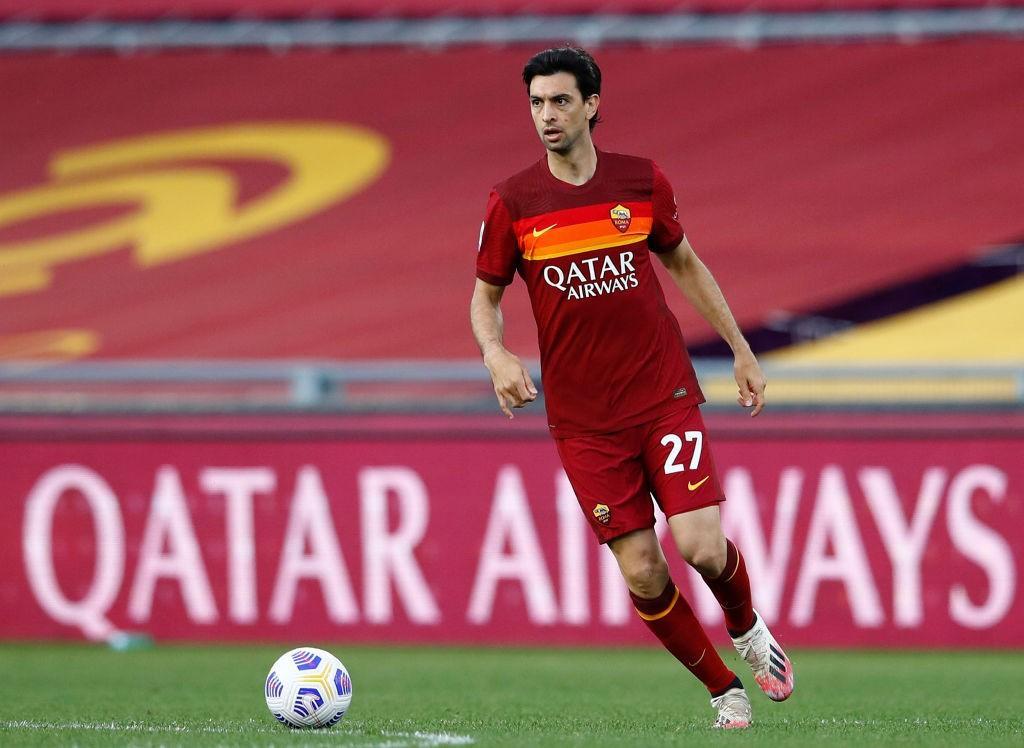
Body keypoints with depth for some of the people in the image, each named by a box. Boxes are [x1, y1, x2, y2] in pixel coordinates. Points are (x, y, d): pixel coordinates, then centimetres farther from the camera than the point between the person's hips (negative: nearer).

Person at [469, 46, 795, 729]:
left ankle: (749, 629, 19)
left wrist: (742, 351, 17)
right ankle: (724, 690, 16)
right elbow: (485, 294, 8)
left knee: (701, 546, -14)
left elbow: (684, 264, 16)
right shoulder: (512, 204, -4)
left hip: (666, 397, 0)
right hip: (583, 421, 0)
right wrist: (495, 353, -14)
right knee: (642, 571, -5)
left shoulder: (642, 182, 0)